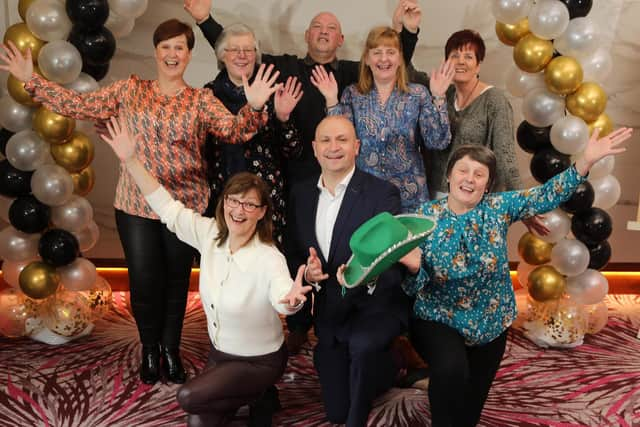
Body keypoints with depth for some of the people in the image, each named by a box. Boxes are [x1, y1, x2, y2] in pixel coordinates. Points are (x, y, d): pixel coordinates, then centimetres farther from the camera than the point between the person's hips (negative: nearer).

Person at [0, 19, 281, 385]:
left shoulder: (201, 99, 0)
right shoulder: (129, 90, 4)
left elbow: (234, 130, -15)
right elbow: (78, 105, 3)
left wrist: (254, 107, -34)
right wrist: (31, 79, -3)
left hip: (185, 206, 0)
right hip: (136, 205, 1)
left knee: (177, 280, 12)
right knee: (144, 282, 6)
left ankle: (171, 349, 33)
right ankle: (150, 349, 31)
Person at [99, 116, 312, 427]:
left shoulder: (269, 259, -28)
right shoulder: (211, 235, -11)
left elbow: (281, 295, -48)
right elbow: (168, 208, -8)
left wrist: (291, 299, -74)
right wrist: (131, 160, -15)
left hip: (259, 362, -5)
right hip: (219, 352, 6)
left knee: (188, 397, -17)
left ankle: (257, 399, 6)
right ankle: (244, 398, 26)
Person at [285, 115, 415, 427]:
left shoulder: (382, 194, -12)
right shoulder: (300, 194, 2)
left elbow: (397, 261, -17)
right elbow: (292, 254, 7)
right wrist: (305, 272, -17)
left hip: (375, 307, -5)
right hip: (328, 317, 5)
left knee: (362, 344, -40)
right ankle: (385, 366, 44)